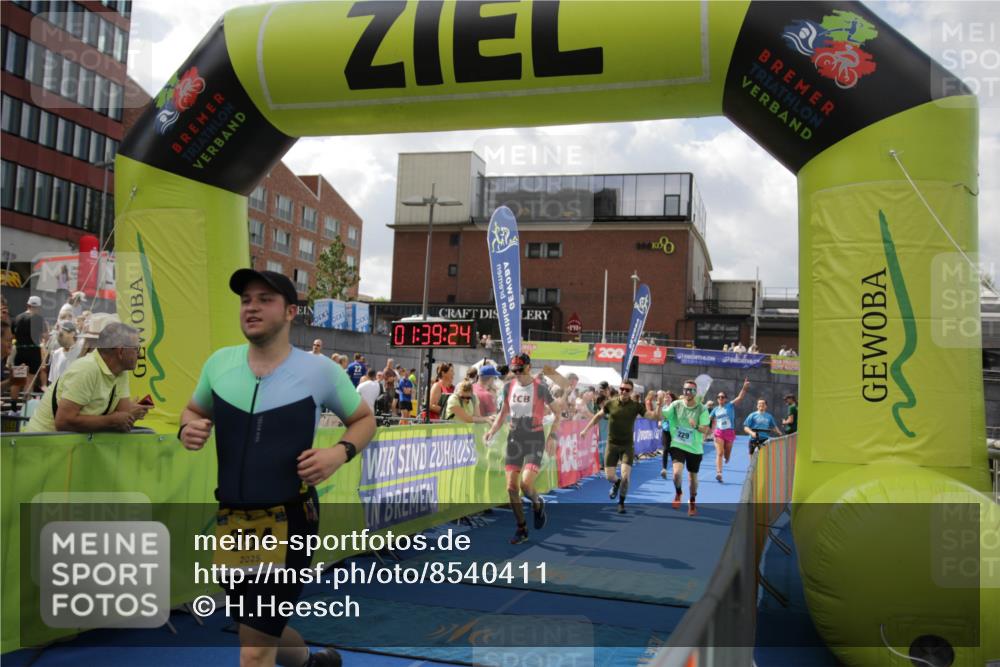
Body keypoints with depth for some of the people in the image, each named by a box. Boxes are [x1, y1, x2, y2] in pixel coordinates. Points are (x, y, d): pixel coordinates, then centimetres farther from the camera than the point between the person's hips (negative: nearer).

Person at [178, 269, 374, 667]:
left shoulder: (320, 371, -8)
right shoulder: (219, 362, 2)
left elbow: (364, 419, 6)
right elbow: (193, 410, 20)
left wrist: (341, 452, -15)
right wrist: (188, 429, -4)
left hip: (288, 522, -5)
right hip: (231, 521, 5)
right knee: (261, 631, 24)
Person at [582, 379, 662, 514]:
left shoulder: (636, 406, -7)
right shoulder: (610, 403, -4)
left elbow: (652, 416, -15)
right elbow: (598, 416, 12)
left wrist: (659, 405, -32)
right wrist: (585, 430, 12)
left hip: (627, 445, -1)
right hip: (612, 444, 1)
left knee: (625, 476, -11)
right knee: (609, 476, 0)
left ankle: (621, 503, 13)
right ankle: (617, 483, 40)